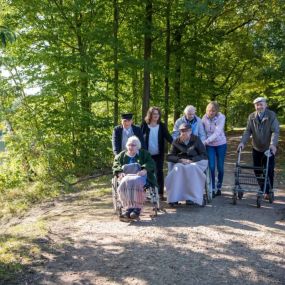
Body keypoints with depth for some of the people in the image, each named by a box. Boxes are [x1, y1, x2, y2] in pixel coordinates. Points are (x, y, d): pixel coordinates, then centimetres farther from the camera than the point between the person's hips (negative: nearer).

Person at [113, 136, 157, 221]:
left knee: (135, 182, -38)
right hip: (126, 176, 2)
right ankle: (128, 208, -42)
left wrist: (144, 170, -16)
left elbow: (151, 164, 5)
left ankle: (137, 208, -40)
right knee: (125, 183, -36)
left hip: (140, 176, -2)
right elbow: (115, 166, 13)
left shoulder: (144, 154, 21)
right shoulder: (122, 155, 27)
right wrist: (120, 173, -10)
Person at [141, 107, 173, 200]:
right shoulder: (144, 125, 0)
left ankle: (160, 193, 7)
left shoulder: (162, 126, 3)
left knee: (159, 173, 2)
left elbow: (168, 137, -2)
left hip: (158, 154, 0)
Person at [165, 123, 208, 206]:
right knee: (177, 169, -33)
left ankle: (192, 197, -32)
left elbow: (204, 155, 0)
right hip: (181, 163, 1)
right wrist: (180, 160, -14)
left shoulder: (196, 140, 2)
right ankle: (174, 198, -32)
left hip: (196, 162, -1)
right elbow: (169, 156, 4)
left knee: (191, 169, -36)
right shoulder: (176, 142, 6)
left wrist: (192, 160, -16)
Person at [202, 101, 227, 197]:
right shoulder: (204, 117, -7)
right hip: (209, 145, 1)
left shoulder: (221, 117, -16)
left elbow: (217, 133, -25)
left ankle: (219, 188, 22)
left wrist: (205, 141, -33)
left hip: (220, 144, -1)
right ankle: (212, 189, 4)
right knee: (211, 167, -6)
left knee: (220, 167, 5)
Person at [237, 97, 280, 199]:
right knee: (257, 171, 9)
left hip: (269, 148, -3)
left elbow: (275, 131, -18)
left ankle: (268, 192, 10)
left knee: (269, 171, -2)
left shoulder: (272, 115, -12)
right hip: (256, 148, 3)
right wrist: (242, 142, -24)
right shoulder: (251, 117, -3)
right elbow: (248, 131, -8)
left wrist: (273, 144, -34)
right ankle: (262, 189, 25)